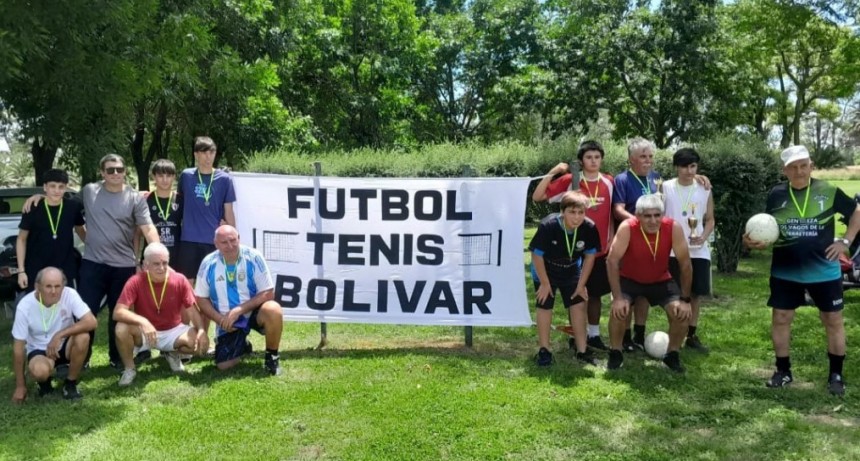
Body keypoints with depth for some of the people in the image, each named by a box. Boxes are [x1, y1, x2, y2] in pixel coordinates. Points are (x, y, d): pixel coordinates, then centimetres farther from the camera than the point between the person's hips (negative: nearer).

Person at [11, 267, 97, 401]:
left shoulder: (69, 294, -21)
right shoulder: (25, 306, -21)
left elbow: (91, 322, -29)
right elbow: (18, 347, -14)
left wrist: (59, 335, -34)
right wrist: (20, 386, -10)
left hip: (65, 345, 1)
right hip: (39, 350, -1)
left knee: (82, 337, -32)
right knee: (39, 371, -35)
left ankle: (70, 384, -8)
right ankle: (44, 381, 6)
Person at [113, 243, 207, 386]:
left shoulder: (180, 280, -14)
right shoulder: (136, 282, -18)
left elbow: (192, 310, -11)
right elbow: (118, 312, -26)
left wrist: (201, 330, -31)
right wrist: (143, 321, -43)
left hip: (173, 331, 1)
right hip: (145, 332, -1)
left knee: (202, 343, -24)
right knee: (122, 328, -33)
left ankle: (173, 353, 12)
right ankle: (129, 368, -4)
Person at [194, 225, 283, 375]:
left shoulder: (254, 258, -16)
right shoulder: (208, 264, -10)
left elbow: (268, 294, -15)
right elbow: (201, 299, 0)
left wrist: (238, 310, -22)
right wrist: (220, 319, -14)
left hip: (254, 313, -2)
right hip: (228, 322, 2)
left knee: (273, 310, -36)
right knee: (223, 364, -8)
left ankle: (272, 355, -9)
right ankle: (241, 346, 29)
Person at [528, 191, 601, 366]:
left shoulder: (589, 228, -25)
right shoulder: (548, 226, -33)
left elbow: (589, 256, -8)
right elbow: (537, 255, -21)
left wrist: (581, 284, -5)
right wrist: (545, 283, -13)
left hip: (571, 272, 3)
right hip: (545, 271, -3)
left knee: (578, 305, 2)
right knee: (545, 307, 0)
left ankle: (581, 350, 12)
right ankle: (544, 350, 12)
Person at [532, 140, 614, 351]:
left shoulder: (609, 182, 2)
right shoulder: (569, 181, -7)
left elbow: (612, 212, 12)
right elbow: (537, 197, -11)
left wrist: (613, 237, 9)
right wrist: (552, 173, -20)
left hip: (601, 249, 3)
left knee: (595, 294, 13)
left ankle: (594, 335, 25)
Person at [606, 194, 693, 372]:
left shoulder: (674, 228, -25)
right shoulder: (627, 228, -30)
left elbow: (685, 264, -16)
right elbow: (612, 261, -27)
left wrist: (685, 299, -15)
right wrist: (618, 297, -30)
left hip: (661, 281, 2)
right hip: (629, 279, -2)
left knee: (682, 312, -15)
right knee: (619, 310, -25)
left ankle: (672, 355, 10)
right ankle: (615, 353, 0)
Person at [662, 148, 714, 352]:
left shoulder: (705, 190, 5)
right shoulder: (665, 188, -2)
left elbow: (710, 220, 9)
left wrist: (704, 237, -10)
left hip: (699, 251, 2)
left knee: (696, 294, 7)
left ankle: (692, 335, 19)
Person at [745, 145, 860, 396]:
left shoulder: (828, 191, -6)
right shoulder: (776, 195, -2)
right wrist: (757, 241, -14)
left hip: (823, 270, -1)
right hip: (785, 271, 1)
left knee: (833, 320, 6)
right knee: (780, 318, 4)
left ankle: (836, 375, 21)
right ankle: (783, 371, 20)